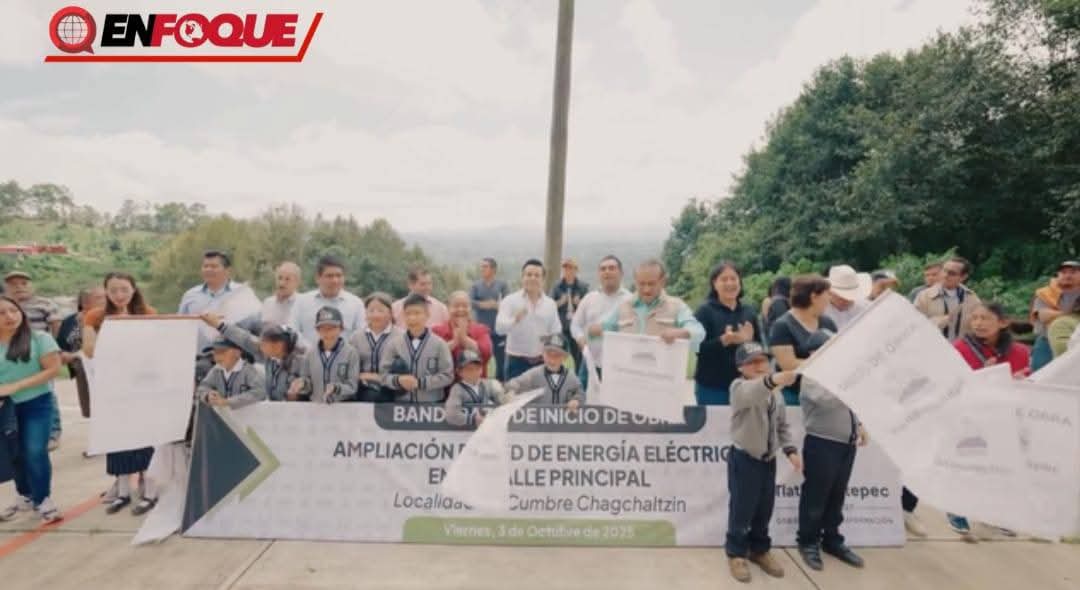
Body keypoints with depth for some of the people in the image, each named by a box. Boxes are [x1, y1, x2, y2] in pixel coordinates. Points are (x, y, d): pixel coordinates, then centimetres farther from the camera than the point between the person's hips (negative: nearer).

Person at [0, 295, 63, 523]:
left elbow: (53, 369, -12)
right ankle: (25, 497, 35)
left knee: (35, 452, -9)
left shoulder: (39, 338, -9)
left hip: (36, 404, -3)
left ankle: (43, 500, 8)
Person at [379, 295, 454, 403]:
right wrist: (398, 380, -19)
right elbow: (384, 374, 2)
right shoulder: (394, 344, 1)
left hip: (432, 404, -1)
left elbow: (447, 375, -7)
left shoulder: (439, 344, -5)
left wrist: (420, 382, -16)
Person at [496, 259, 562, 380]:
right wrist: (515, 319, -37)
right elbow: (499, 328, -18)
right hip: (517, 361, -3)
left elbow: (556, 332, 12)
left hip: (542, 361, 3)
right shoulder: (510, 300, -5)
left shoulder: (550, 304, 7)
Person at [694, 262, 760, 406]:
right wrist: (724, 341, -28)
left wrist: (749, 340, -9)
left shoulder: (749, 311, 12)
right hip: (712, 386, -4)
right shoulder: (705, 311, -3)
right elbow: (697, 347, -12)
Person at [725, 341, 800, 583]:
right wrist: (772, 380, -63)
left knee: (764, 509, 16)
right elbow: (753, 392, -43)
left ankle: (760, 549, 35)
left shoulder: (775, 392, 6)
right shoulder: (739, 387, -17)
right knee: (741, 510, 3)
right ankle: (736, 553, 22)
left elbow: (782, 425, 15)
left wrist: (790, 449, 1)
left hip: (768, 459, 6)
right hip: (744, 459, -6)